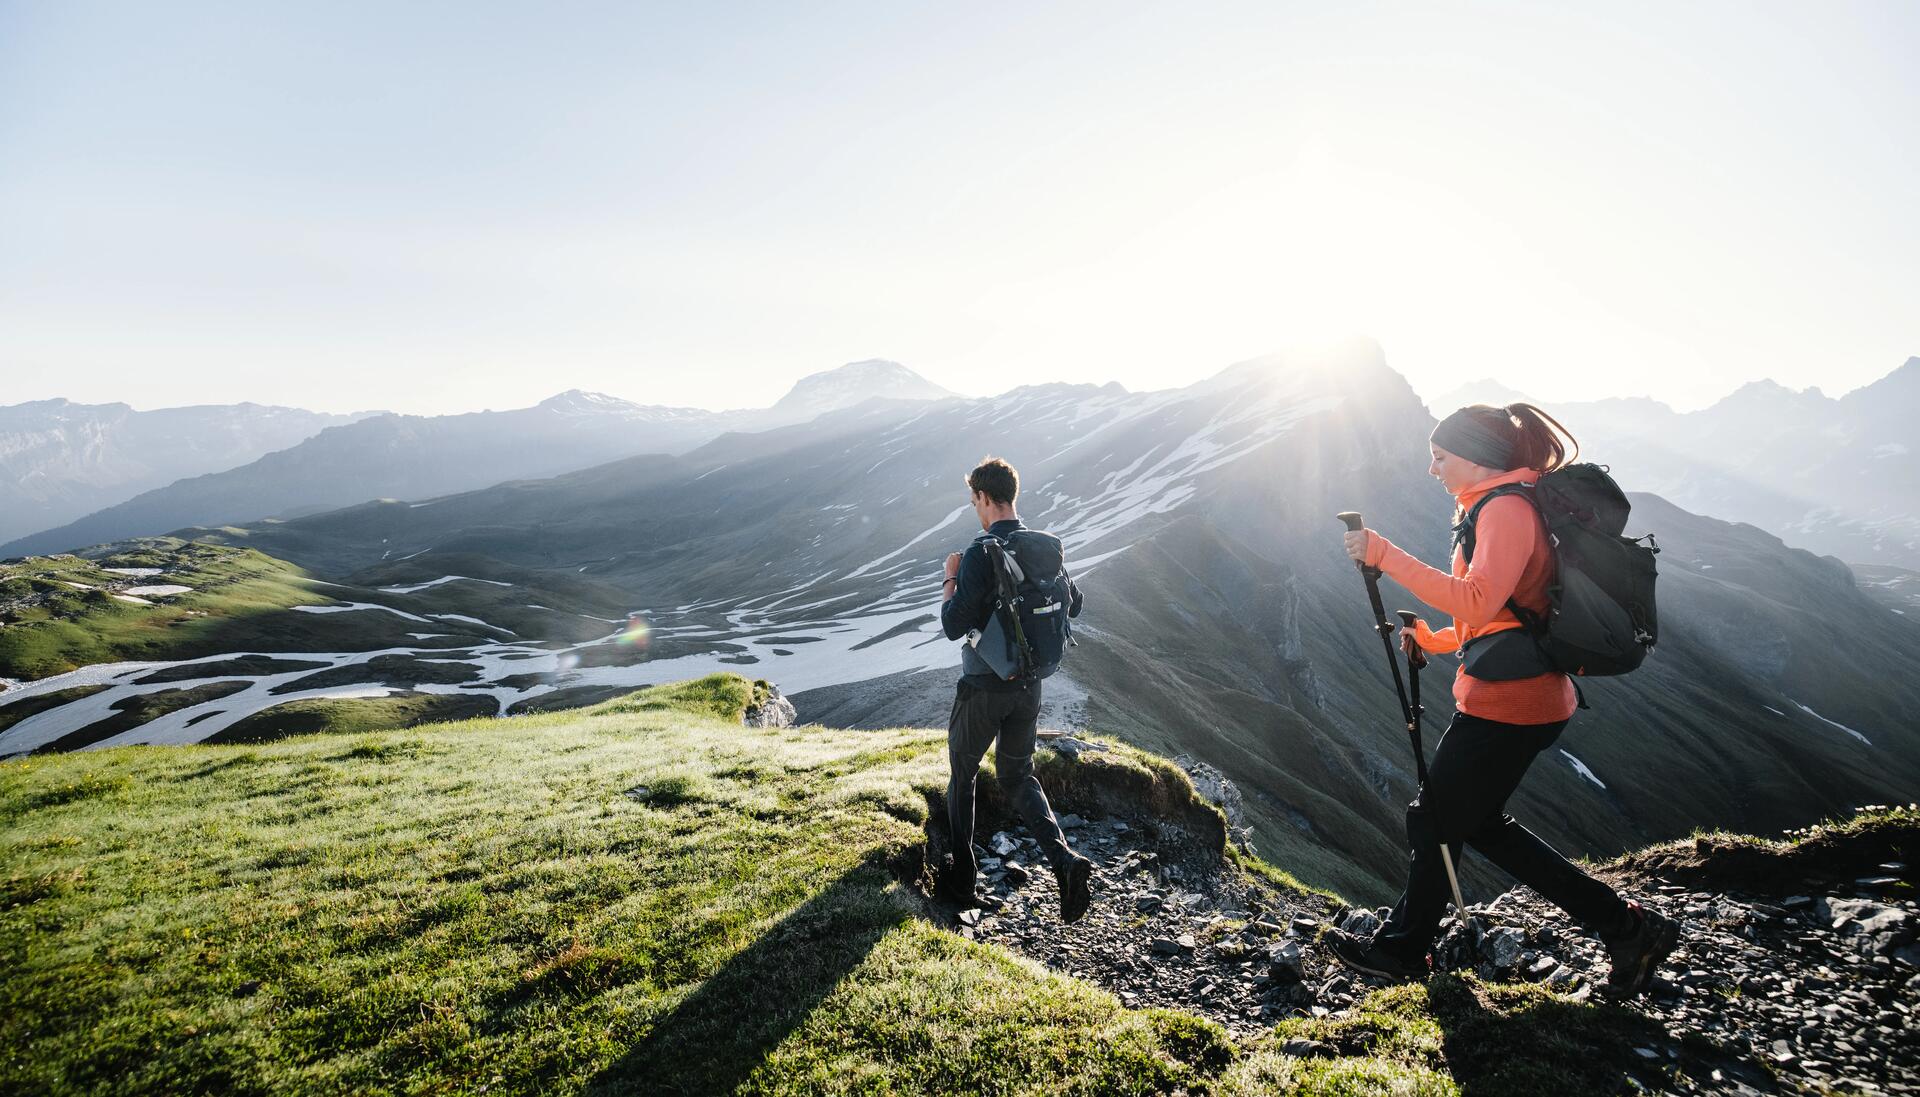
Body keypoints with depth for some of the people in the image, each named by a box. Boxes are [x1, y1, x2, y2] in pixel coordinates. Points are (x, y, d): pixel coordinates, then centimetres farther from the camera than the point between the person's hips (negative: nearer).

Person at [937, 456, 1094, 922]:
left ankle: (963, 879, 26)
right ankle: (1065, 859, -1)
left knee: (962, 774, 17)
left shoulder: (980, 553, -20)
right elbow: (1073, 605, 14)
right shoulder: (1049, 546, 1)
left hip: (984, 687, -5)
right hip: (1030, 685, 6)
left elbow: (953, 626, -22)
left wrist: (950, 579, -7)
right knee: (1018, 776, 19)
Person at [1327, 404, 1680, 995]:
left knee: (1436, 819, 5)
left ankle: (1401, 949, 25)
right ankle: (1625, 926, 24)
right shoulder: (1497, 507, 16)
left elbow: (1477, 601, -29)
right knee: (1479, 822, 19)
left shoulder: (1507, 507, -15)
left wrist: (1384, 554, -28)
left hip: (1507, 703, -10)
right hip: (1518, 697, 10)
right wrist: (1431, 639, 11)